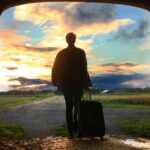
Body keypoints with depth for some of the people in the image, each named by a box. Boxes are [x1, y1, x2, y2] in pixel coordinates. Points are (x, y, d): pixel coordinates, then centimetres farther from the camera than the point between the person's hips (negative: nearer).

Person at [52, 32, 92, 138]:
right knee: (77, 106, 15)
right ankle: (76, 127, 1)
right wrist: (86, 84, -7)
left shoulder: (61, 53, 3)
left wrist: (58, 84, 14)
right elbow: (84, 69, -12)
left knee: (69, 107, 7)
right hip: (78, 83, -2)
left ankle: (71, 131, 4)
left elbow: (55, 69, 5)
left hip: (65, 84, 2)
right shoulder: (81, 52, -7)